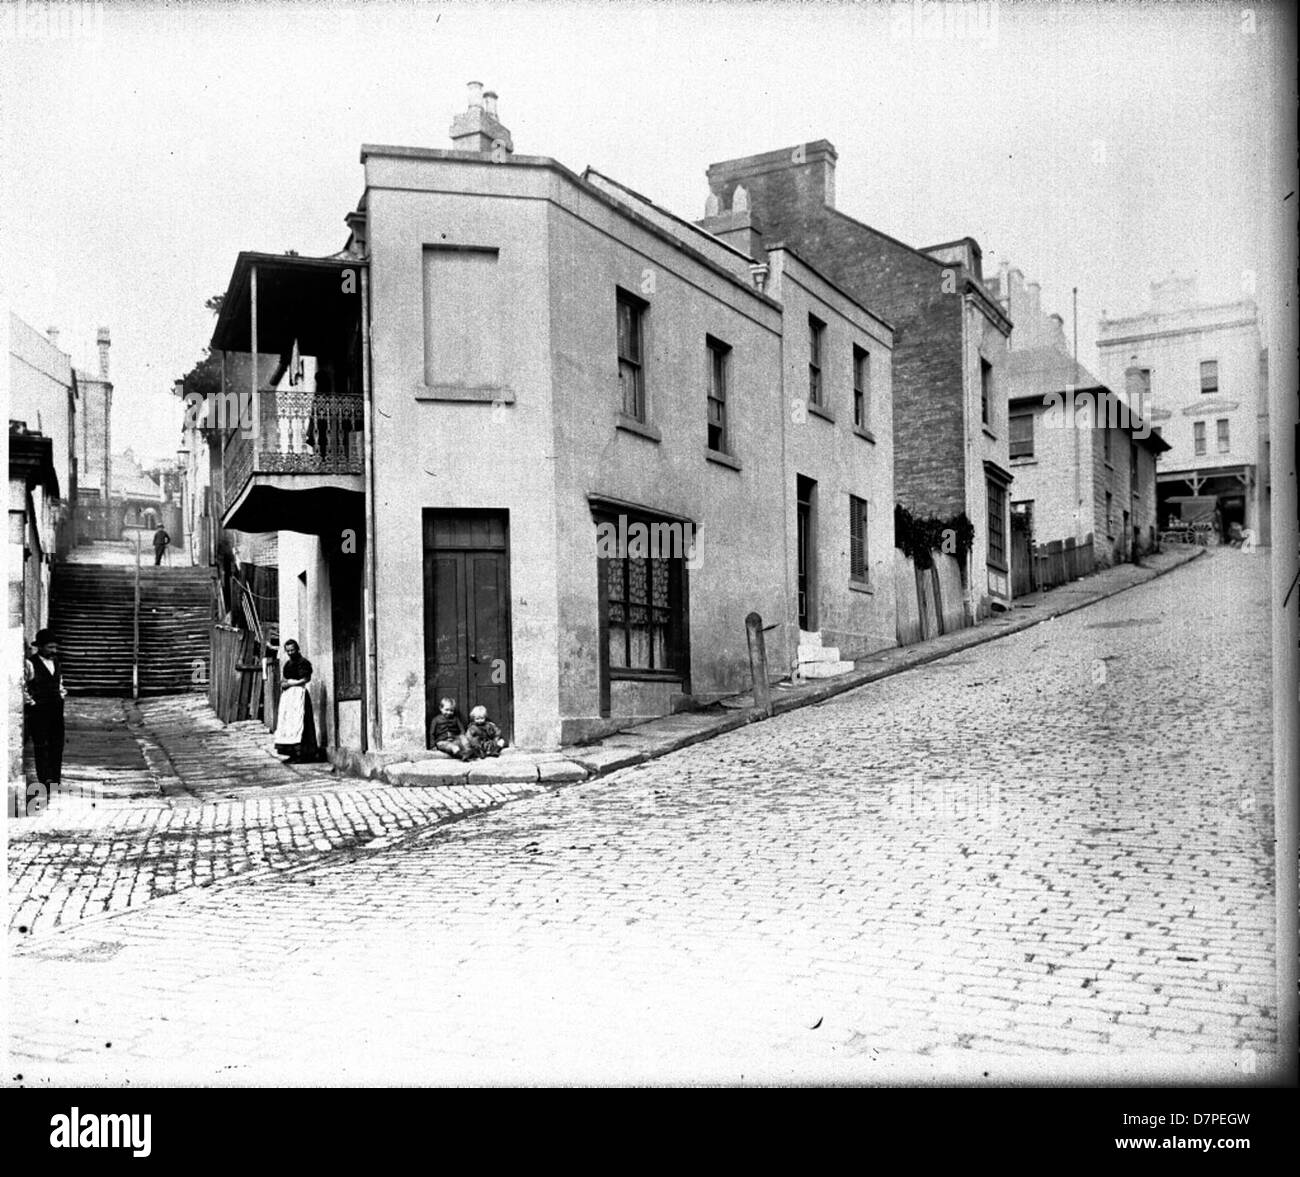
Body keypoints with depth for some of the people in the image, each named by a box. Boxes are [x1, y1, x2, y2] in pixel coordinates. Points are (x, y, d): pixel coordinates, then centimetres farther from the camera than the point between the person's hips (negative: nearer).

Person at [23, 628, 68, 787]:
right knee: (41, 745, -3)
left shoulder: (57, 663, 10)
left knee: (57, 744, 7)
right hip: (37, 711, -6)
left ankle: (56, 777, 16)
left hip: (56, 710, 6)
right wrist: (30, 701, -8)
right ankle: (45, 779, 2)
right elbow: (21, 686, -7)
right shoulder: (30, 664, -10)